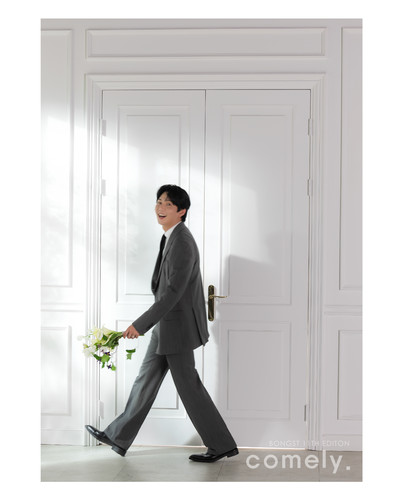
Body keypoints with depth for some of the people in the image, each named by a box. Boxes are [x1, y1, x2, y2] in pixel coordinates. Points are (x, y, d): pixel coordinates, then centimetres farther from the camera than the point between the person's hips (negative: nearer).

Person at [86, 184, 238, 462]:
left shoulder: (182, 242, -21)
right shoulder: (172, 237, 11)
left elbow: (173, 292, -26)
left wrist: (141, 324, -24)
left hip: (178, 325, -10)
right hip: (167, 324, 10)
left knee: (189, 386, -1)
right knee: (147, 378, 15)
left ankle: (222, 445, 12)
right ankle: (119, 437, 25)